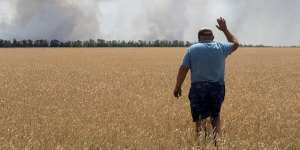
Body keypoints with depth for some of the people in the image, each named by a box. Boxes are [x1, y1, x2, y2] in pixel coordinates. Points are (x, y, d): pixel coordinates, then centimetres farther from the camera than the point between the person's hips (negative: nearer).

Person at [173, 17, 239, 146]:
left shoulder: (192, 49, 2)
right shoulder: (220, 47, 5)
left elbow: (183, 69, -4)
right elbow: (235, 44, 24)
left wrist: (177, 87, 2)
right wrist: (225, 30, 30)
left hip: (198, 88, -2)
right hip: (217, 87, 2)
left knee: (200, 119, -2)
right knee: (215, 116, 20)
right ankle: (216, 140, 11)